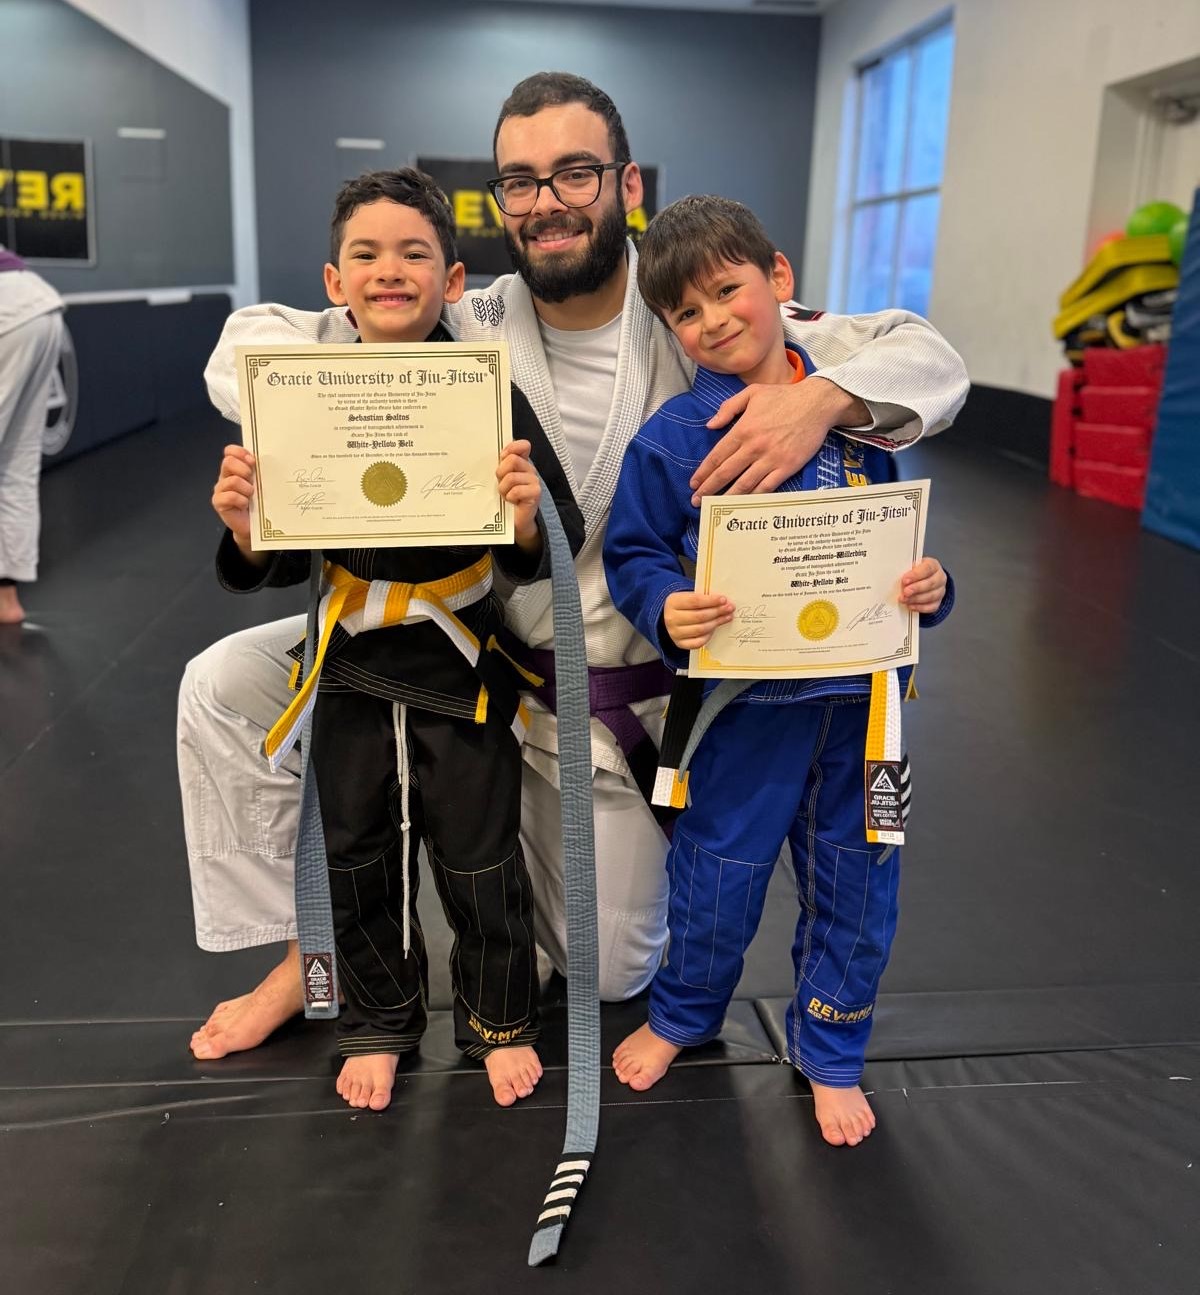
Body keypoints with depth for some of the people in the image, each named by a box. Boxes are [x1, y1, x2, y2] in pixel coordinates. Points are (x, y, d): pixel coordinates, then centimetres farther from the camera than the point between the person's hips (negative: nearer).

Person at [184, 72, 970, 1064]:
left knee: (612, 971, 12)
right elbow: (256, 344, -9)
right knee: (226, 686, -12)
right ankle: (310, 950, 9)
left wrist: (822, 394, -34)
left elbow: (927, 358, -11)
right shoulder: (464, 332, -10)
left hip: (619, 704, -1)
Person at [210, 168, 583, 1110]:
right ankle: (379, 1023, 41)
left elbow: (554, 550, -9)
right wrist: (246, 532, -19)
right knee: (360, 859, 17)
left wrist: (527, 521, -30)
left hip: (463, 667, -2)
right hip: (355, 666, 3)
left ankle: (501, 1021, 38)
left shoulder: (489, 395, -12)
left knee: (478, 861, 12)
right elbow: (283, 563, 2)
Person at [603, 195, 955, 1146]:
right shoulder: (673, 437, -8)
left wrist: (928, 586, -11)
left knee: (855, 888, 16)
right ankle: (683, 1014, 46)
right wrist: (668, 607, -22)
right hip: (745, 701, -2)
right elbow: (632, 554, -2)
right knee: (719, 879, 13)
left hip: (860, 696, 3)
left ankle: (829, 1053, 42)